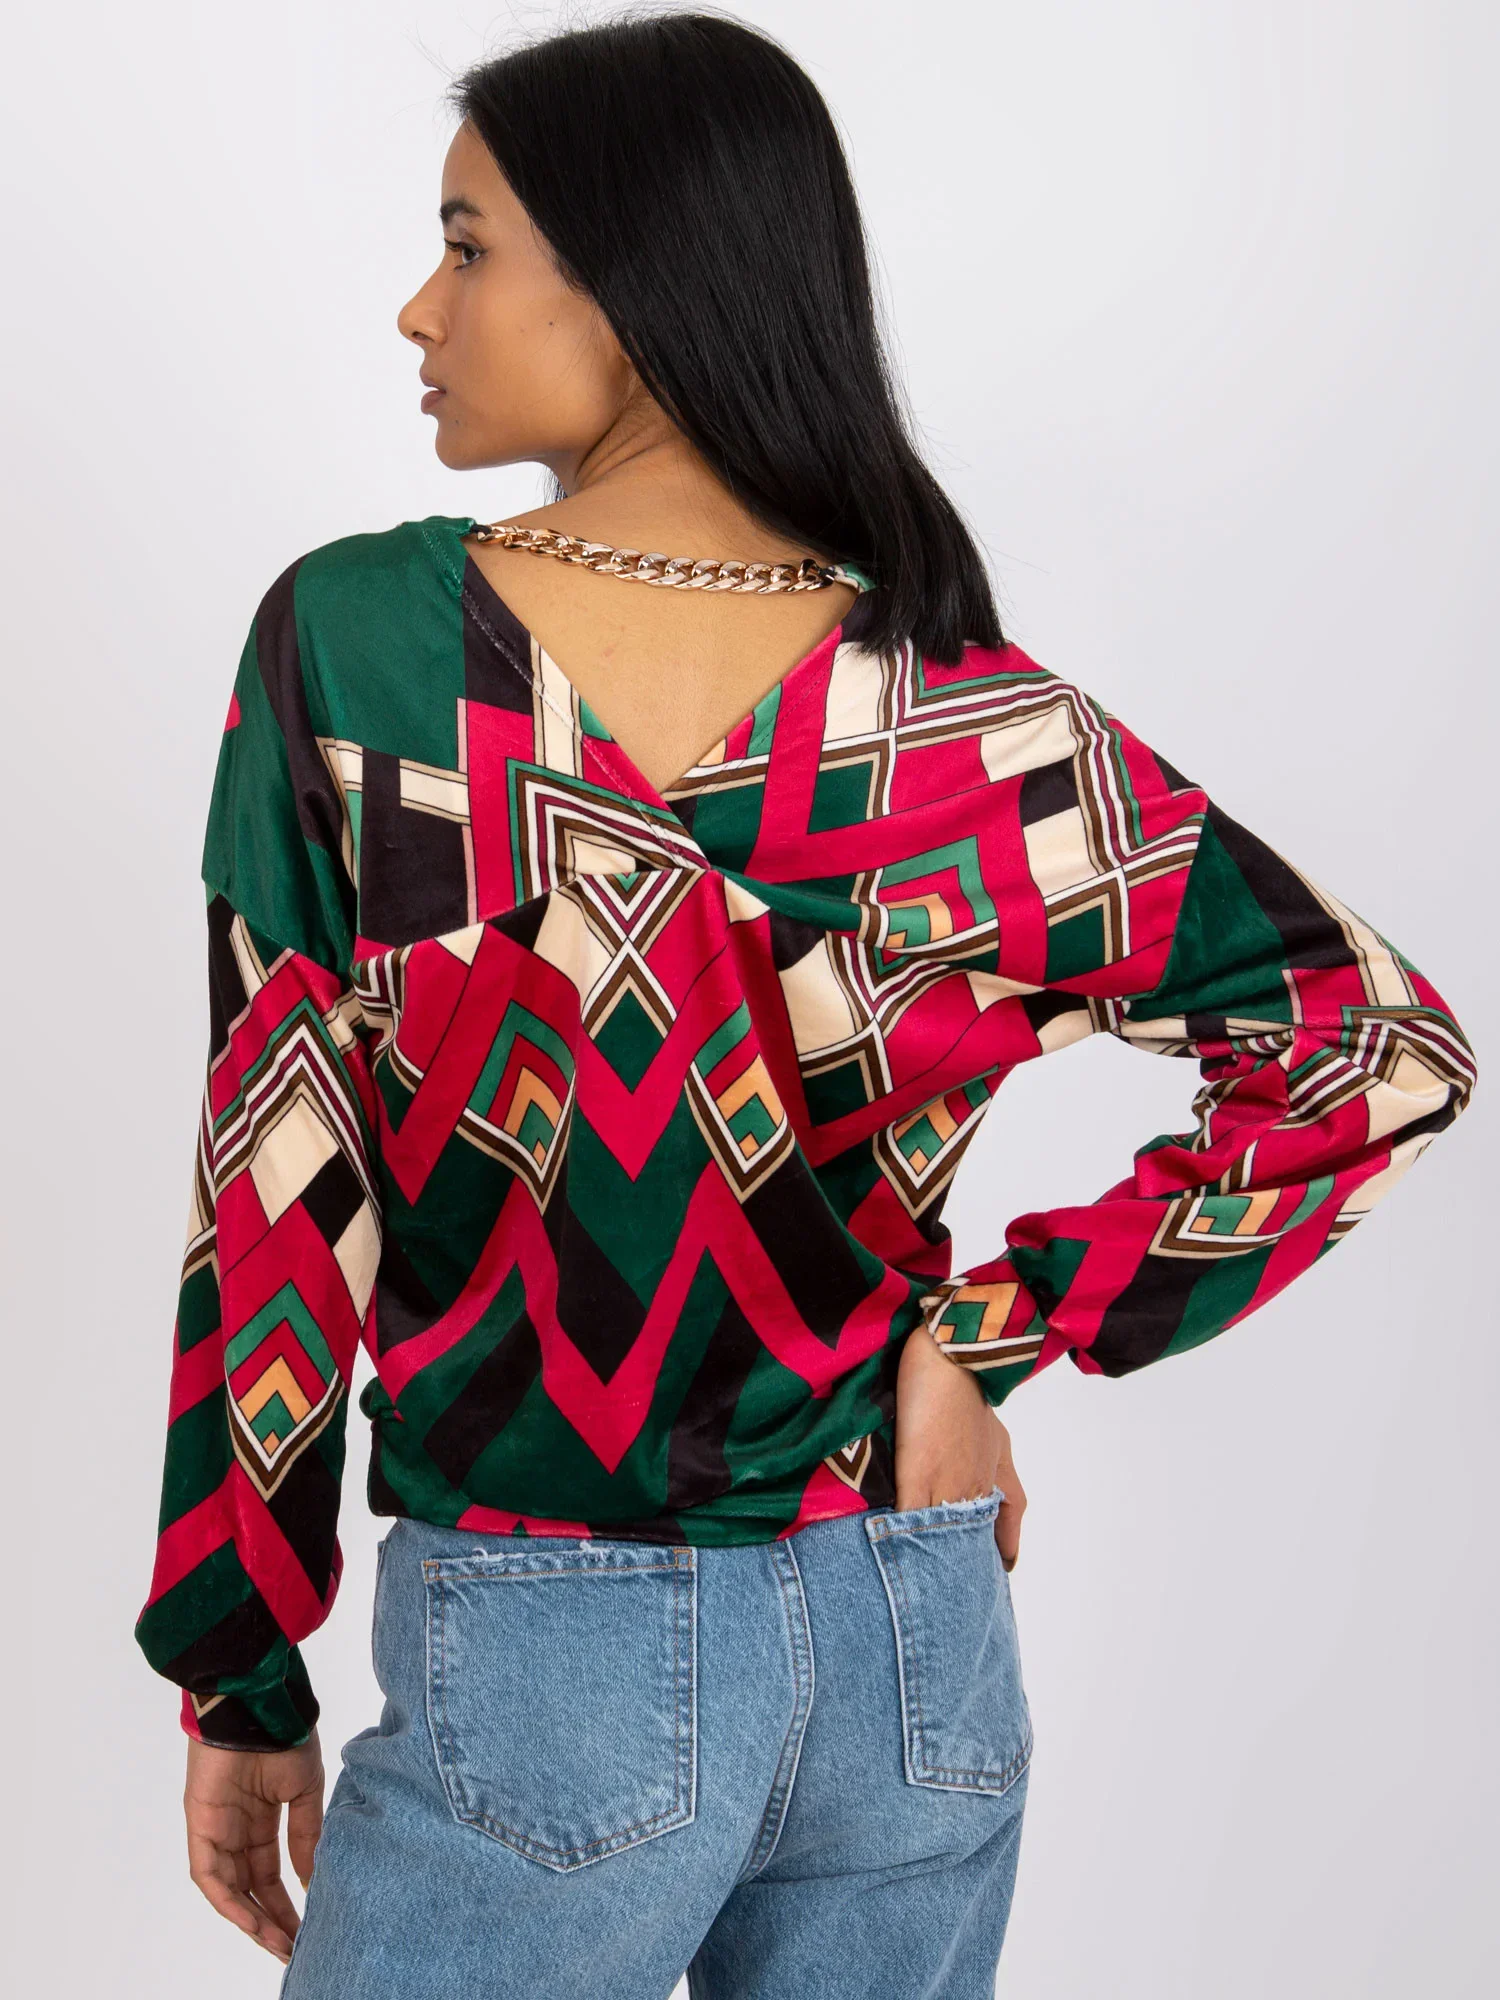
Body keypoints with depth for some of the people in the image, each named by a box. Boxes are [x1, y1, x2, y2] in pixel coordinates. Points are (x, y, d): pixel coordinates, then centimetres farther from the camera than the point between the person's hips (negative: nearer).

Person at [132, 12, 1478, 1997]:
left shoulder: (347, 644, -14)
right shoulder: (965, 713, -8)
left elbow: (279, 1199, -12)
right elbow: (1385, 1052, -4)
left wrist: (242, 1685, -1)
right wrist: (986, 1333, -3)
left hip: (546, 1682, -3)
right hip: (913, 1659, 3)